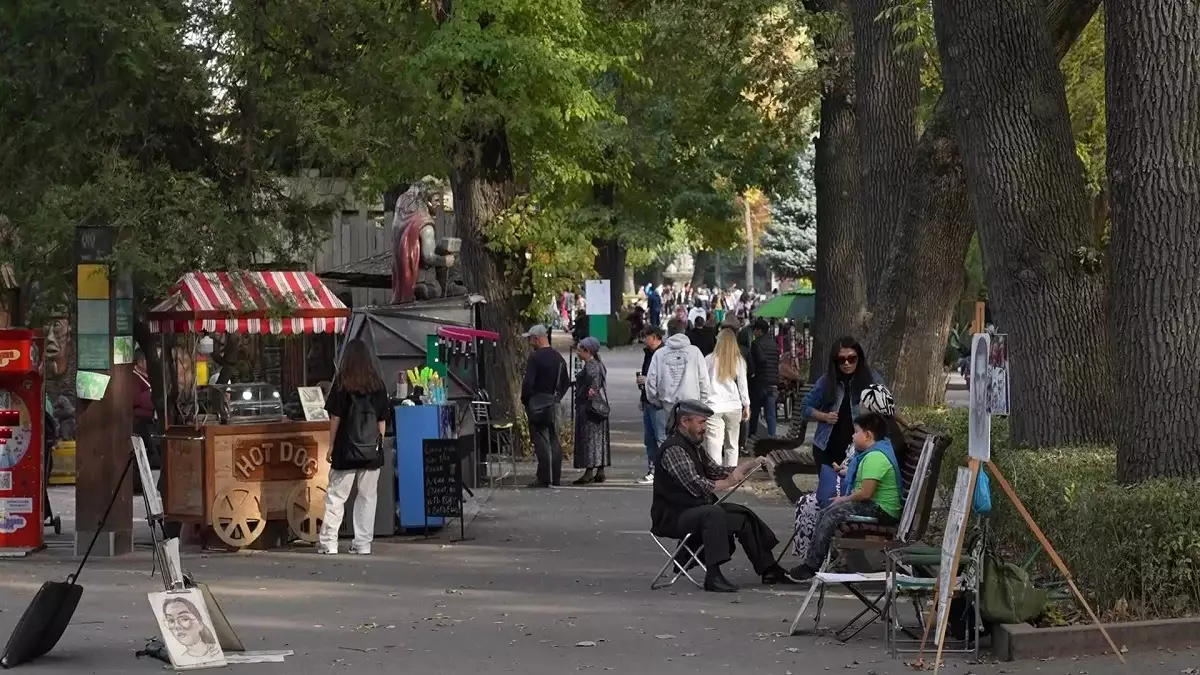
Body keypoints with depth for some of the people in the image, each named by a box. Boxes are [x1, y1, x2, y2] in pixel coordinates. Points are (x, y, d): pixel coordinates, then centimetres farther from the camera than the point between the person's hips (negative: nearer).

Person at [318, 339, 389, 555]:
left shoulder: (342, 382, -5)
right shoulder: (377, 383, 4)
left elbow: (335, 417, -5)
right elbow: (382, 419, 7)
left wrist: (331, 446, 1)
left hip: (347, 448, -3)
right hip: (372, 449, 3)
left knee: (335, 496, 4)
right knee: (367, 497, 6)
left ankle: (328, 542, 3)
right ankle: (363, 544, 7)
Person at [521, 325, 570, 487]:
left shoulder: (535, 357, -13)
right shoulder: (558, 357, 11)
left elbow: (528, 383, -18)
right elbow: (566, 382, 17)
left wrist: (524, 401, -6)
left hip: (537, 403, -7)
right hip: (554, 404, 7)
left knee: (541, 441, -7)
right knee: (554, 440, 11)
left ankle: (544, 478, -9)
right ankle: (555, 478, 14)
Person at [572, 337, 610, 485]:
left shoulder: (591, 365, -15)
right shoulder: (598, 364, 16)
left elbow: (594, 375, -33)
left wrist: (592, 389, -45)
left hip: (588, 406, -10)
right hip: (599, 405, 10)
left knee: (588, 438, -9)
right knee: (599, 439, 11)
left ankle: (589, 472, -11)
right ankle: (600, 472, 14)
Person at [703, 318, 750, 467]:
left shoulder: (709, 359, -2)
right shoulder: (739, 361, 2)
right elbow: (743, 385, 6)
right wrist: (746, 406, 14)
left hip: (713, 406, -2)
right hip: (734, 406, 2)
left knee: (714, 444, -5)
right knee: (731, 445, 12)